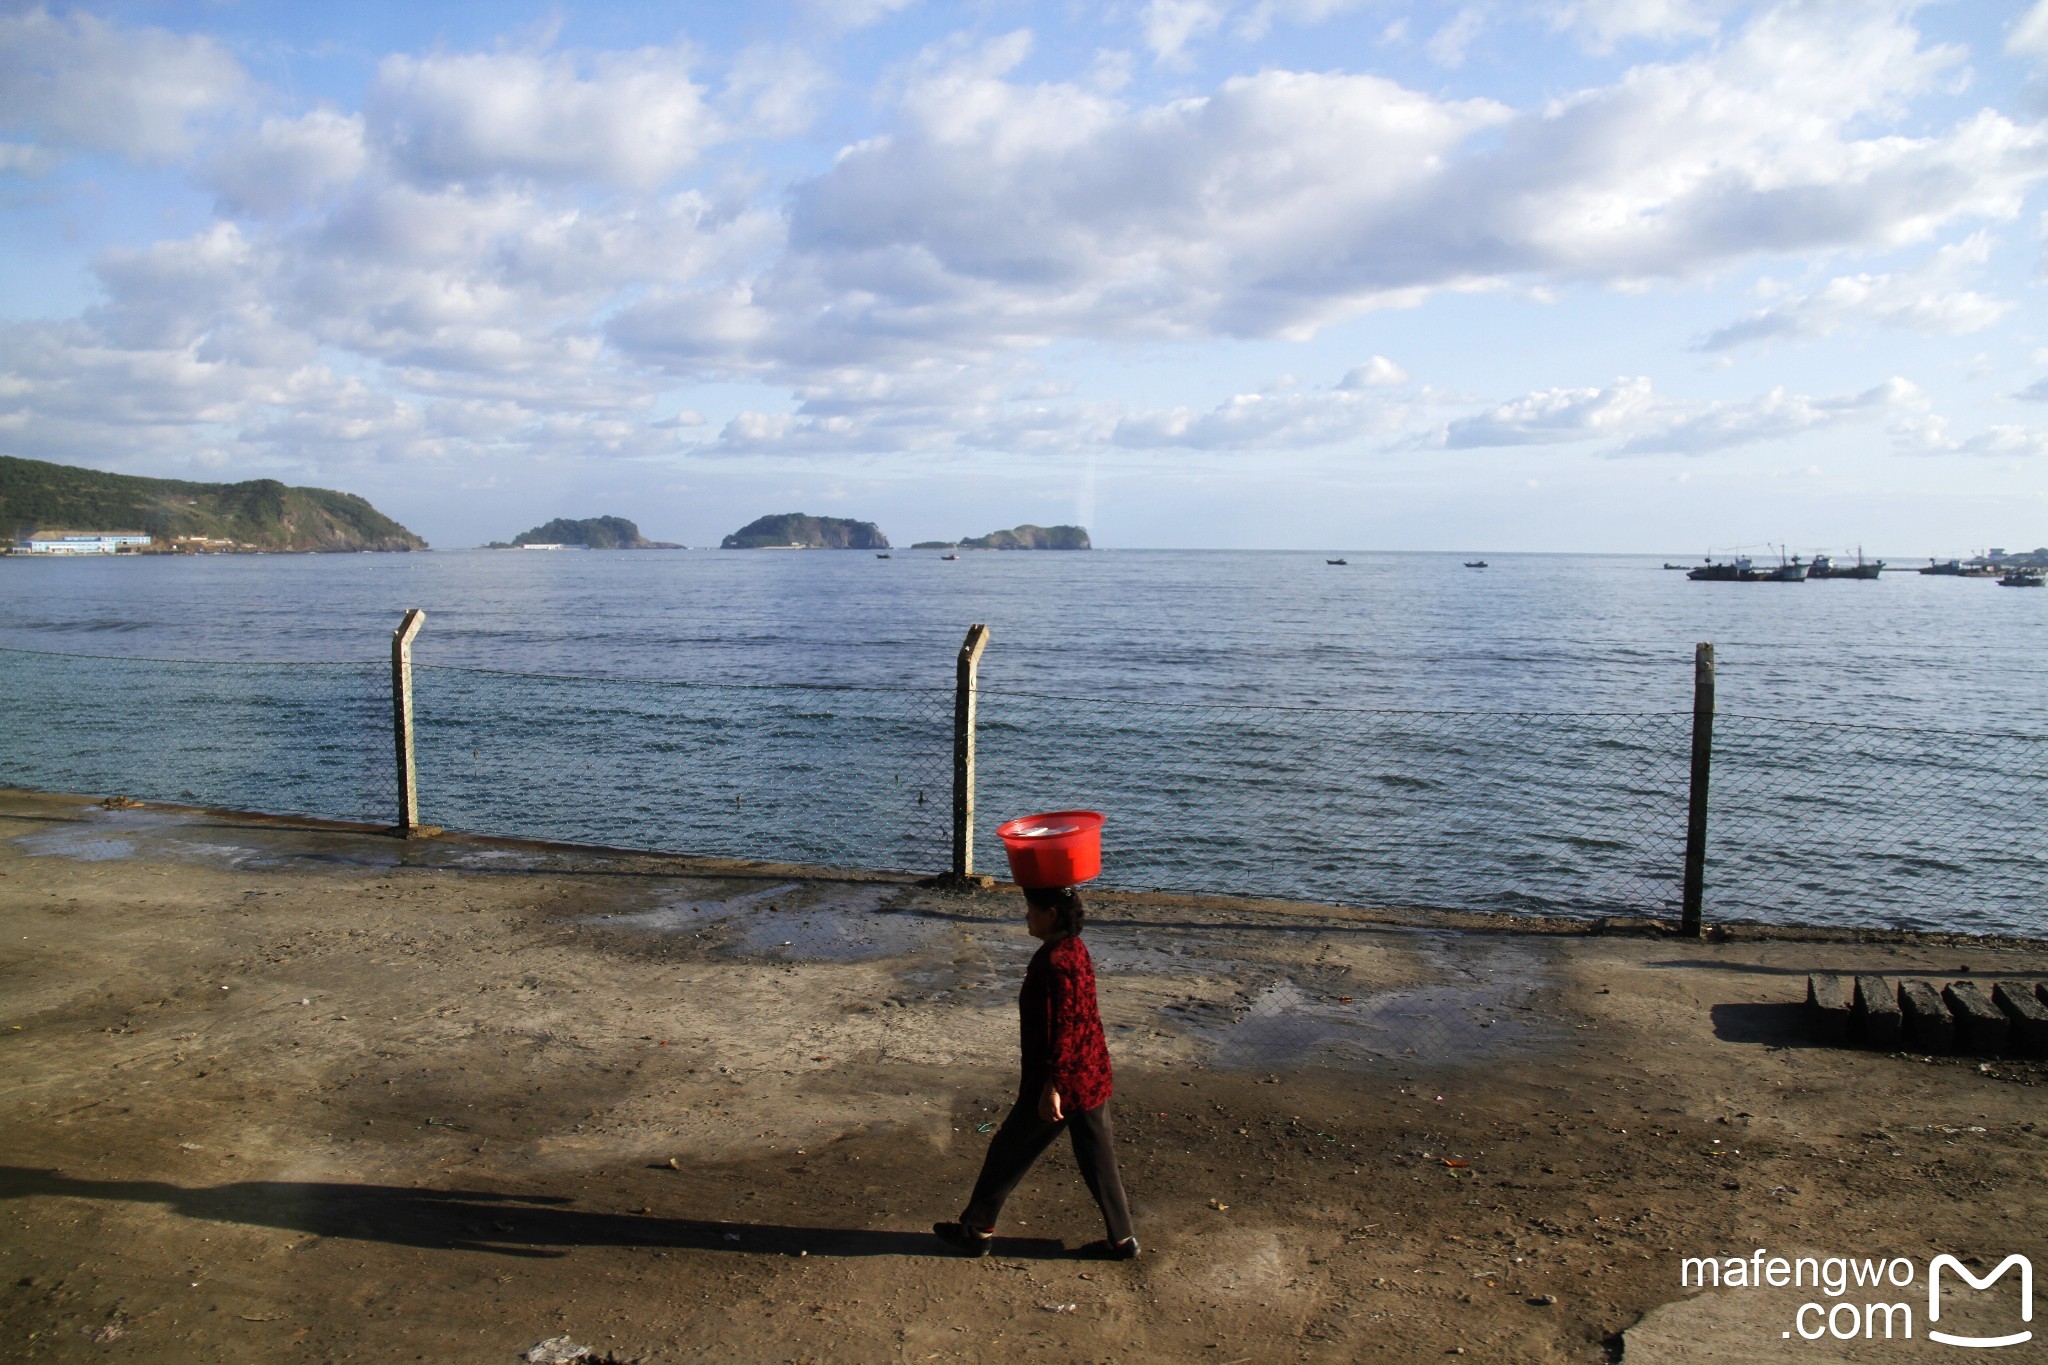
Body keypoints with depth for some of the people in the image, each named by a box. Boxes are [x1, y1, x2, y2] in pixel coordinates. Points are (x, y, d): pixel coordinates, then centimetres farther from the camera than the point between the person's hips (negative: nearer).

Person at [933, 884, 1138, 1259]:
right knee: (1098, 1159, 16)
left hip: (1063, 1082, -9)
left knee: (1007, 1151, 8)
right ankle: (1121, 1238, 22)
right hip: (1092, 1078, 9)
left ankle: (976, 1230, 20)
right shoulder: (1076, 948, 6)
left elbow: (1061, 1029, -25)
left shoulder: (1054, 962, -23)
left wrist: (1051, 1087, -22)